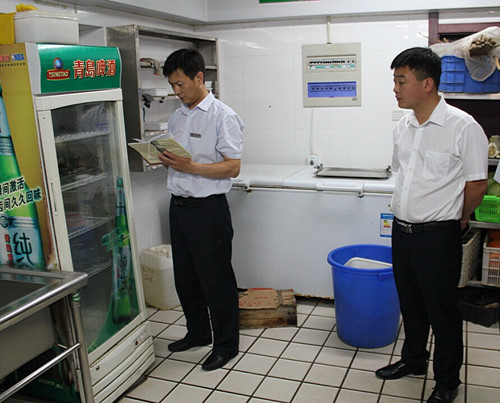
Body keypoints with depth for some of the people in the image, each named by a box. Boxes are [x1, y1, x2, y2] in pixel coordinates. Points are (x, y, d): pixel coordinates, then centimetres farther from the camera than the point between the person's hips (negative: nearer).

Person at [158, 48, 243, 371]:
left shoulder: (223, 117, -11)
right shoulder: (177, 117, 12)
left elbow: (232, 167, -15)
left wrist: (190, 167, -24)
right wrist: (165, 160, -3)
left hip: (208, 208, -8)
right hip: (179, 205, 8)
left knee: (216, 279, 3)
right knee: (185, 277, 18)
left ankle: (226, 344, 21)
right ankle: (198, 333, 37)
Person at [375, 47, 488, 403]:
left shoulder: (463, 127, -15)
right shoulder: (403, 127, 5)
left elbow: (477, 185, -9)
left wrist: (458, 221, 3)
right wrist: (407, 215, 16)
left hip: (438, 236, -6)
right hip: (402, 230, 6)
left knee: (442, 310, 8)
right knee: (410, 303, 21)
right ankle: (413, 360, 42)